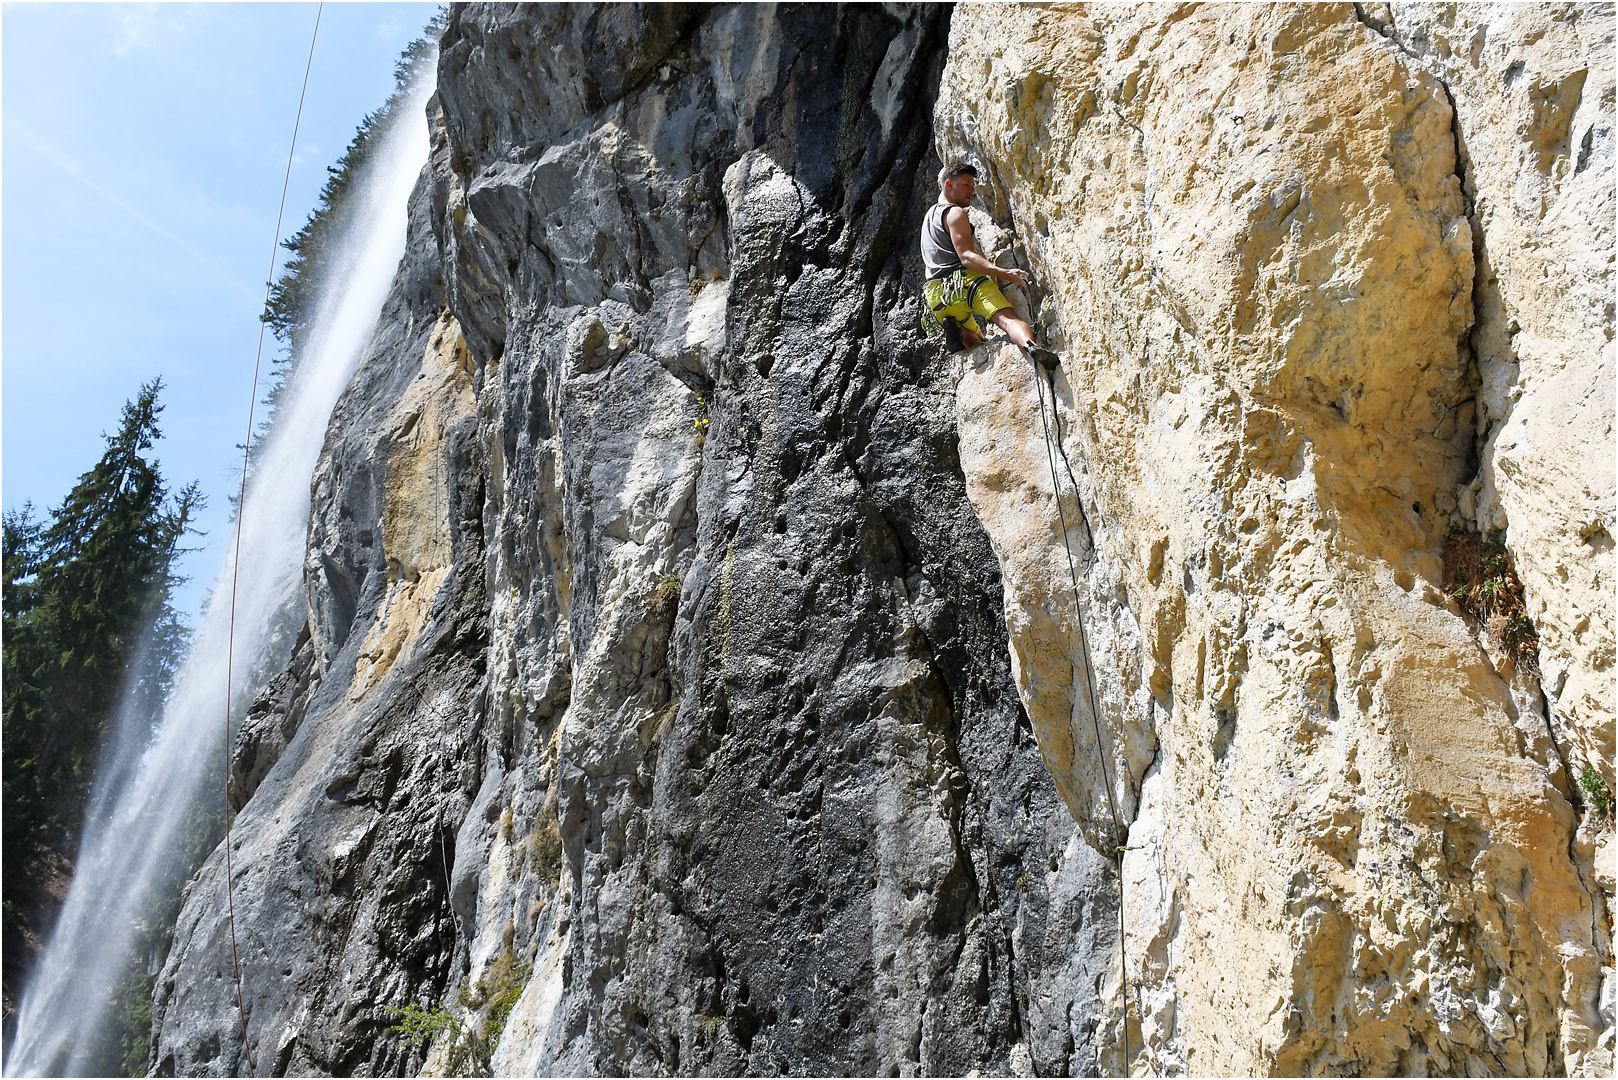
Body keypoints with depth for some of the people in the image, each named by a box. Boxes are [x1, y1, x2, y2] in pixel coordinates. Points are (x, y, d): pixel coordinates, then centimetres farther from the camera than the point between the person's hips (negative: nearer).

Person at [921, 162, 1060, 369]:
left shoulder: (930, 214, 30)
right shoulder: (955, 213, 1)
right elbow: (966, 257, -15)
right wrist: (1005, 273, -25)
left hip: (937, 298, 8)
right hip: (963, 280, -8)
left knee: (976, 343, 23)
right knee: (1008, 318, -27)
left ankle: (956, 329, -10)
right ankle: (1031, 346, -58)